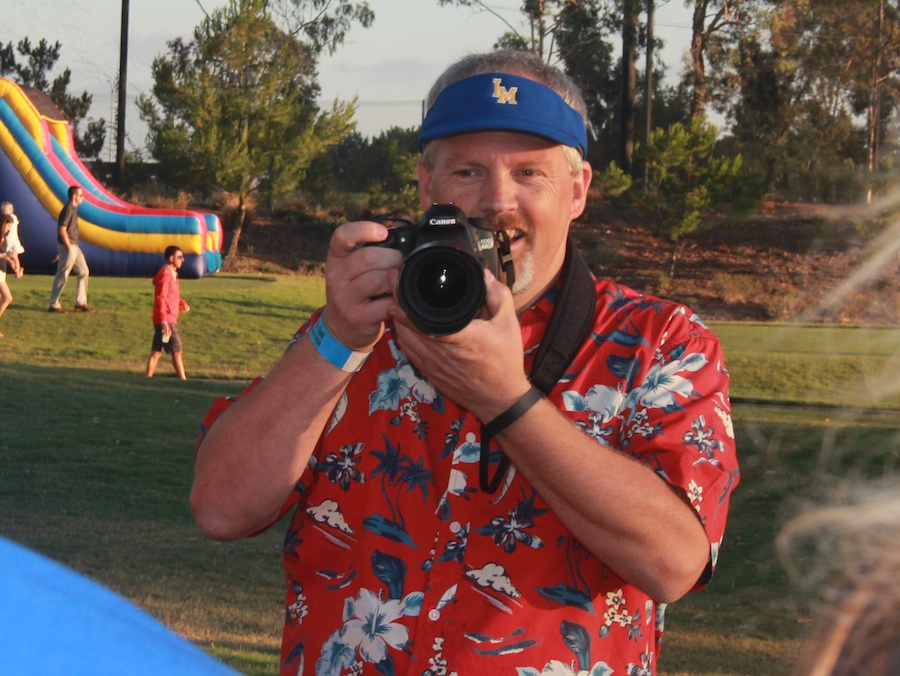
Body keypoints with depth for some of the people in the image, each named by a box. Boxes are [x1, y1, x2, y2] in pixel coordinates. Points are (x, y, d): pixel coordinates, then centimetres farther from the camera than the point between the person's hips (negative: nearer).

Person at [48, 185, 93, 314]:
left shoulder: (74, 208, 12)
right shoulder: (68, 209, -17)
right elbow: (62, 230, -22)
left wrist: (74, 247, 15)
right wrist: (69, 248, -18)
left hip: (75, 247, 10)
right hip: (68, 246, -10)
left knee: (84, 272, 12)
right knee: (62, 276, -3)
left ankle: (81, 303, 17)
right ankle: (54, 305, 5)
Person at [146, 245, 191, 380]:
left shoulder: (172, 274, 16)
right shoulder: (165, 274, -14)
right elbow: (160, 298, -19)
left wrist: (183, 303, 5)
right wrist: (164, 322, -24)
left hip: (169, 319, 9)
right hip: (166, 320, -9)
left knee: (156, 352, 7)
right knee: (177, 351, -3)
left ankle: (148, 378, 7)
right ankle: (183, 379, 2)